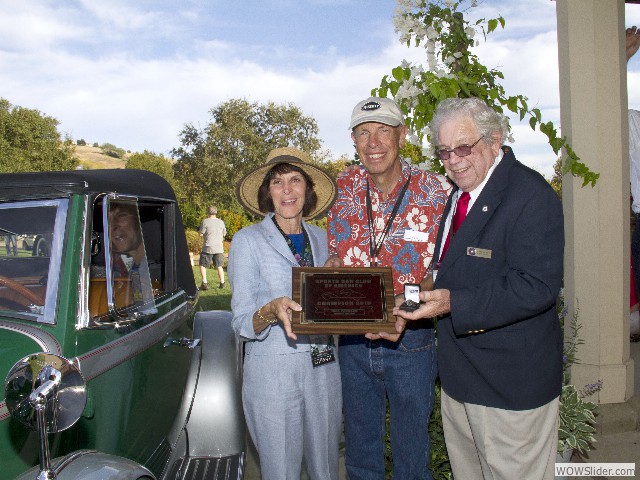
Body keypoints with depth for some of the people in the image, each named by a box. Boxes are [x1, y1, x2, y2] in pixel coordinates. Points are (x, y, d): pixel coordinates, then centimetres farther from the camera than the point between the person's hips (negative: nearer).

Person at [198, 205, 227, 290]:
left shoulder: (205, 221, -8)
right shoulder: (221, 222, 6)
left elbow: (201, 233, -5)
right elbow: (224, 234, 15)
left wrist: (199, 231, 16)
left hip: (208, 247, -4)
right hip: (219, 247, 4)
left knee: (203, 265, 7)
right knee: (219, 266, 13)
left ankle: (204, 283, -4)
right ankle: (222, 283, 10)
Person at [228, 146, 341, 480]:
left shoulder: (321, 238, 8)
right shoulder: (248, 240, -6)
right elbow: (241, 323, -8)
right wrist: (272, 310, -28)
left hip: (323, 369, 4)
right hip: (272, 373, -4)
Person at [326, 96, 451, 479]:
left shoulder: (437, 191, -11)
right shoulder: (344, 188, -2)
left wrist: (405, 304, -25)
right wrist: (331, 268, -15)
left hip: (411, 342, -2)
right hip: (354, 341, 3)